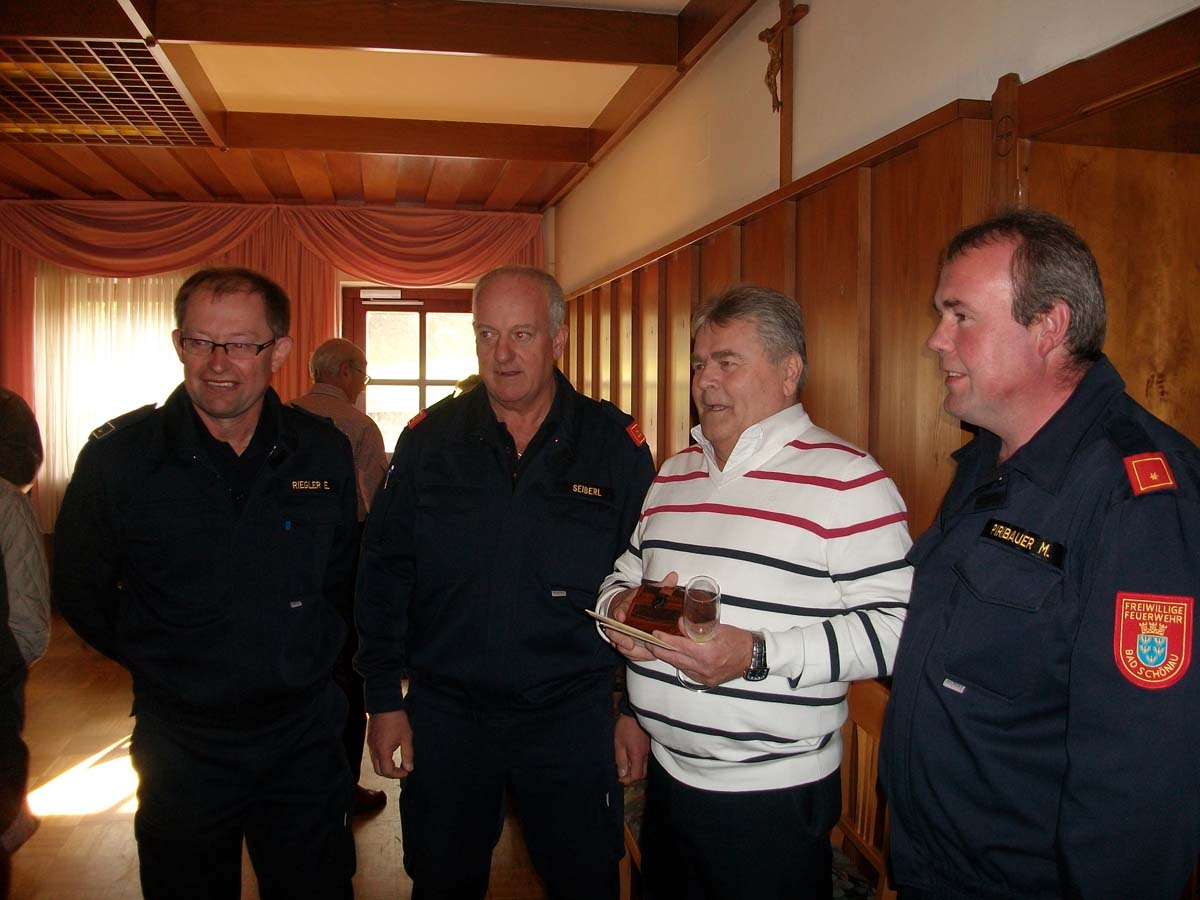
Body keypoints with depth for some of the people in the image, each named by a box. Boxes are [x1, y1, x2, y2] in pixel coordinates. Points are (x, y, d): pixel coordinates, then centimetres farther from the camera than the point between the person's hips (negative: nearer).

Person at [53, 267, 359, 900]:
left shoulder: (325, 453, -5)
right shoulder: (118, 456, -10)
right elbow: (79, 590, 2)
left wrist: (301, 653, 6)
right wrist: (157, 663, 2)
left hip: (305, 744, 1)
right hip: (180, 748, -1)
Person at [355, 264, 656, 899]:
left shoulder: (615, 444, -5)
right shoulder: (429, 439, -2)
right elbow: (384, 571, 2)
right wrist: (384, 698, 0)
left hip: (573, 720, -1)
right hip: (444, 713, 1)